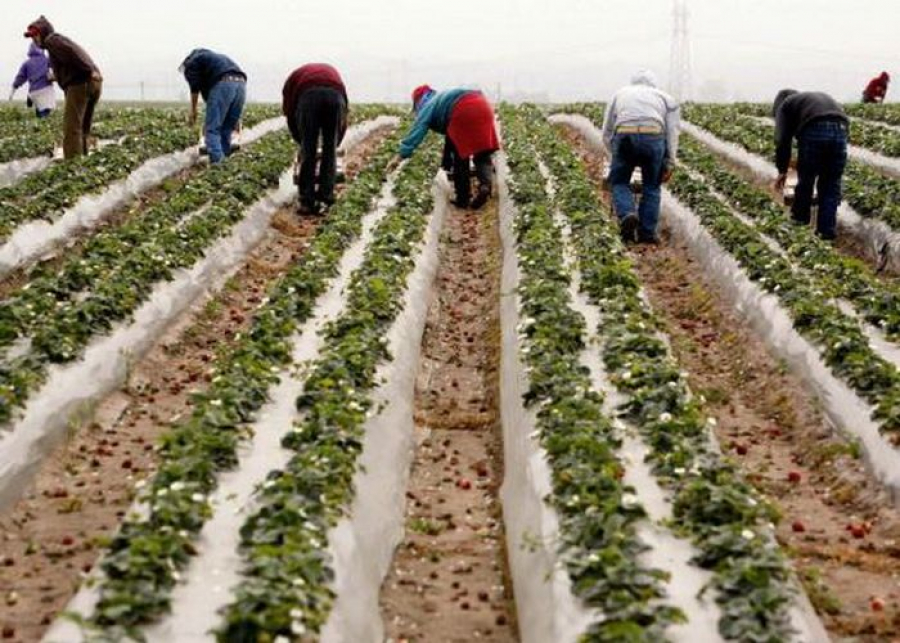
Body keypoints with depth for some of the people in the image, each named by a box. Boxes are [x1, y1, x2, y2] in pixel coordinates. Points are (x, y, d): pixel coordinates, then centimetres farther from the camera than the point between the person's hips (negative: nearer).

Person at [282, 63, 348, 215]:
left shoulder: (296, 76, 38)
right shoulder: (332, 71, 42)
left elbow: (289, 113, 29)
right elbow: (343, 117, 34)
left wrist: (301, 141, 38)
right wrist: (336, 143, 39)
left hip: (308, 94, -1)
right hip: (335, 95, 1)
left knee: (308, 151, 9)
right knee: (330, 150, 13)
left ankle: (307, 202, 9)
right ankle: (324, 200, 12)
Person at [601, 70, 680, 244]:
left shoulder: (620, 94, 32)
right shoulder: (665, 98, 30)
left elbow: (607, 133, 25)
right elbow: (672, 132, 15)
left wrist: (617, 156, 32)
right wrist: (669, 164, 12)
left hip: (624, 136, 0)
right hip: (653, 136, 0)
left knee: (619, 182, 15)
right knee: (651, 187, 16)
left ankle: (627, 215, -11)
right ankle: (647, 232, 14)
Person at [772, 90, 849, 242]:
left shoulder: (785, 105, 23)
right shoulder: (822, 98, 40)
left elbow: (783, 140, 13)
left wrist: (782, 171, 20)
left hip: (814, 132, -4)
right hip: (840, 129, 5)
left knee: (805, 178, 16)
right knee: (831, 183, 14)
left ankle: (800, 217, 33)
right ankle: (828, 229, 14)